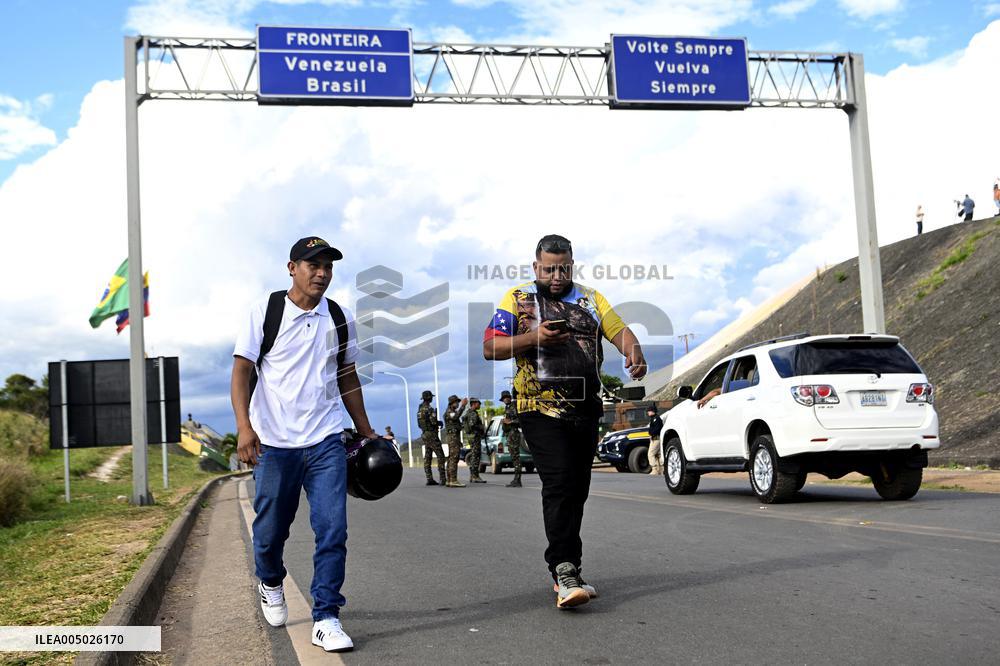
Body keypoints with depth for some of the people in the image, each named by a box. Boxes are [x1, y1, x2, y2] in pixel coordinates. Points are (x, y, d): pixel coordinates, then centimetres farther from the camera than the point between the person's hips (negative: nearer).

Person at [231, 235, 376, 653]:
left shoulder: (340, 318, 9)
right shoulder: (265, 312, -2)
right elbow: (241, 371, -6)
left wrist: (366, 432, 18)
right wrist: (244, 426, -19)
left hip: (326, 442, 2)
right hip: (274, 443, -2)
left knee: (332, 528, -8)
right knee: (271, 529, 9)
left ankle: (325, 619, -1)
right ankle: (270, 584, 40)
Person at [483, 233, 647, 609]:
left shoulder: (591, 299, 17)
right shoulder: (518, 299, 6)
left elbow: (619, 330, 5)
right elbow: (490, 348, 0)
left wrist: (633, 351, -18)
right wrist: (532, 338, -15)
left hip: (586, 411, 5)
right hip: (542, 410, -5)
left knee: (577, 491, 9)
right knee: (559, 484, -18)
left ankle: (565, 571, 21)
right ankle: (565, 572, -21)